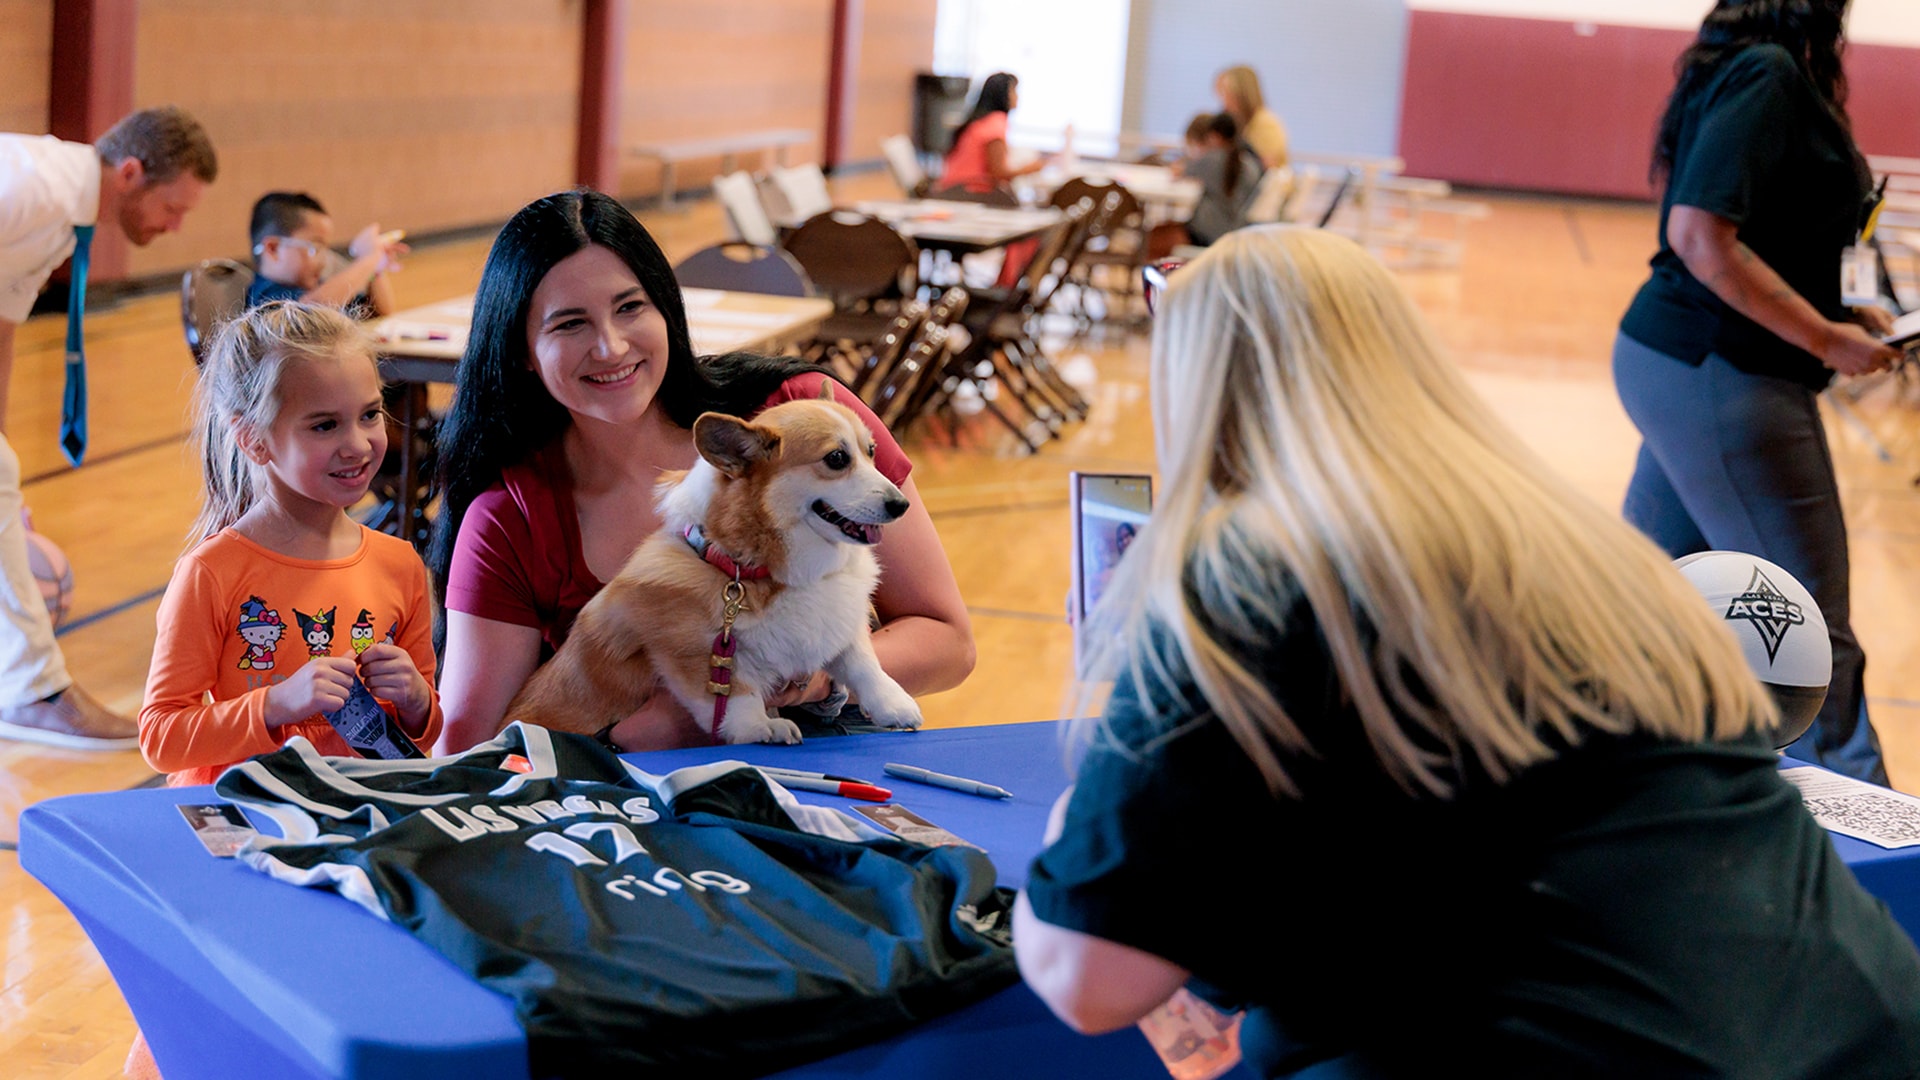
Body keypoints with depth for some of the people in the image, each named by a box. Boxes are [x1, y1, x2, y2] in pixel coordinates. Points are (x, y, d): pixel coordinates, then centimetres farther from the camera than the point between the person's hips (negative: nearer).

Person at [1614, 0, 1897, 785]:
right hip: (1718, 375, -10)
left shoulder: (1752, 68, 12)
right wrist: (1824, 339, -20)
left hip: (1684, 366, 10)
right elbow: (1701, 237, -25)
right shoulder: (1767, 73, -17)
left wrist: (1836, 312, 8)